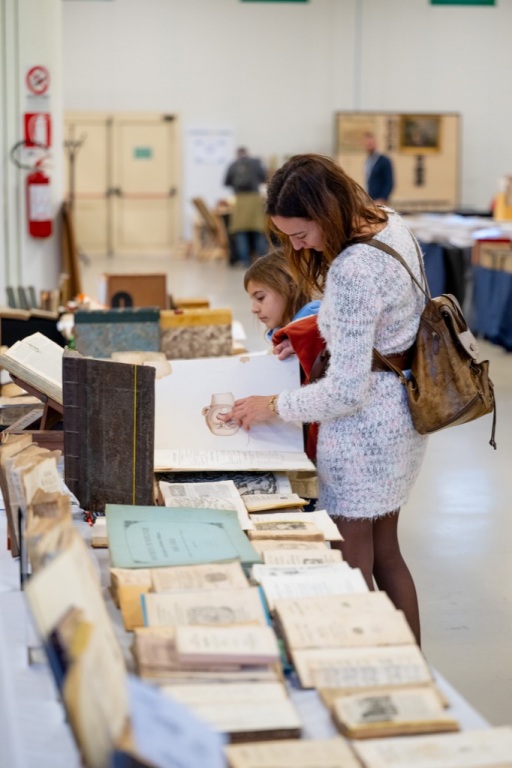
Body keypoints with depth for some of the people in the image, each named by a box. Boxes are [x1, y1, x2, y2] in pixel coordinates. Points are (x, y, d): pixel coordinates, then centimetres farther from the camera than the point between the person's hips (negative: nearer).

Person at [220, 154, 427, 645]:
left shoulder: (351, 273, -28)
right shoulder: (391, 225, 2)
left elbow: (345, 392, -26)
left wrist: (274, 406, -13)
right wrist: (316, 328, 9)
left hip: (366, 428, -10)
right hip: (403, 419, 10)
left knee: (352, 574, 2)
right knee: (385, 552, 22)